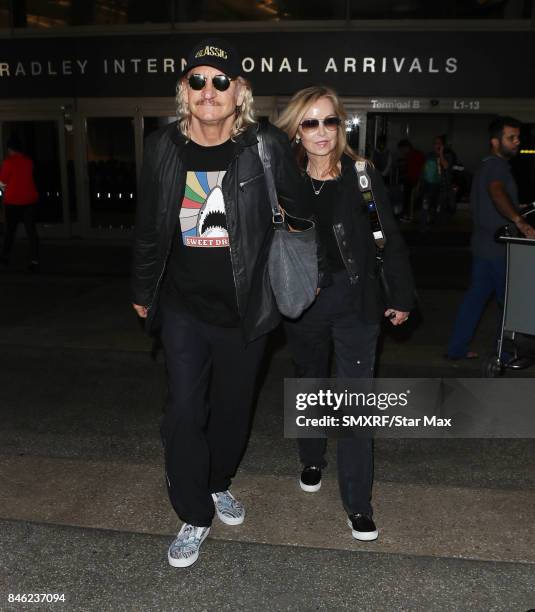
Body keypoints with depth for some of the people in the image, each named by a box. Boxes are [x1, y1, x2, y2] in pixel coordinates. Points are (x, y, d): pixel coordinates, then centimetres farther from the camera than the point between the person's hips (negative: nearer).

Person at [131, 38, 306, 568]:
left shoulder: (266, 146, -9)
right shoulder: (163, 148, -3)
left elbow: (301, 210, 5)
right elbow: (148, 227, 7)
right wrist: (142, 292, 14)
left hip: (244, 310, 0)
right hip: (183, 309, 1)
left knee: (233, 407, 15)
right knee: (184, 413, 1)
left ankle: (219, 483, 43)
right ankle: (194, 517, 22)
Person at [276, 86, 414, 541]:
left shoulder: (362, 176, -6)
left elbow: (391, 240, -2)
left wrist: (402, 297, 1)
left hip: (356, 301, -2)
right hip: (303, 302, 3)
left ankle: (359, 505, 10)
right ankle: (312, 461, 44)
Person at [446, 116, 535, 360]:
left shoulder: (485, 165, 17)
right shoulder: (497, 166, -16)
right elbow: (497, 192, -37)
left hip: (482, 245, 9)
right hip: (498, 248, -9)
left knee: (476, 295, 12)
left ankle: (457, 348, 15)